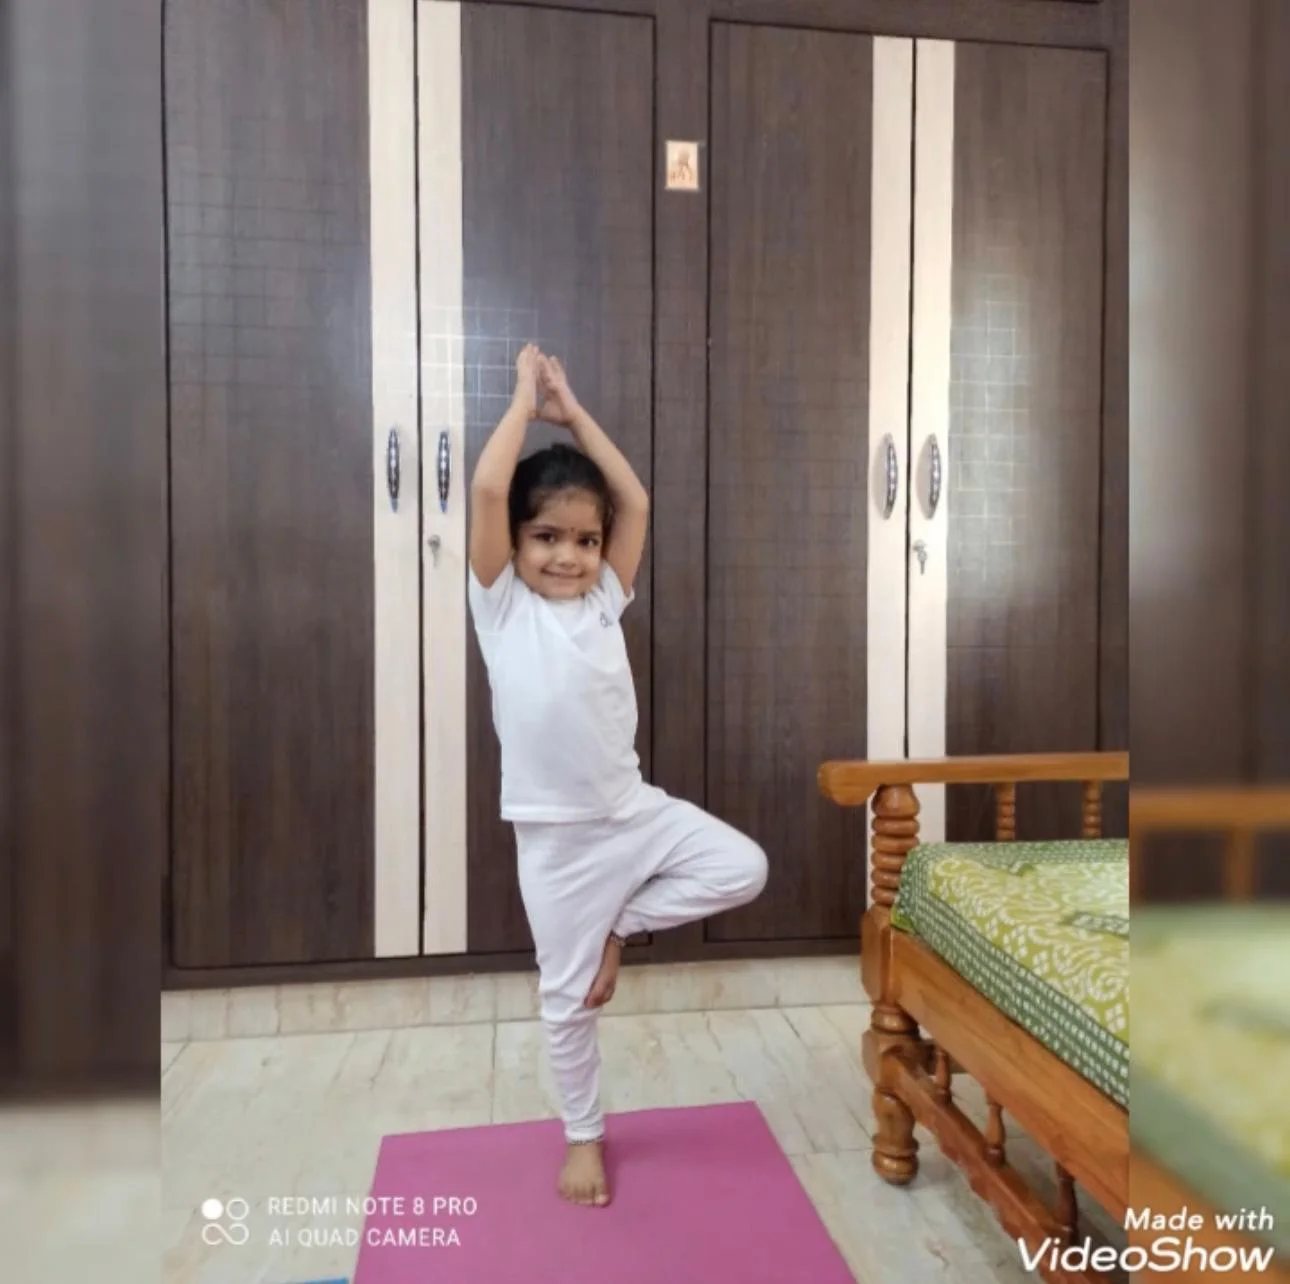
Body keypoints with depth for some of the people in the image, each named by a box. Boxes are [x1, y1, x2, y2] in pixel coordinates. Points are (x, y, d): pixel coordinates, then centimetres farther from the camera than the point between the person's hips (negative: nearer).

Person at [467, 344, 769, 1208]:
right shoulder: (502, 606, -7)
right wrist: (526, 398, -8)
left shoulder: (606, 599, 4)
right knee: (569, 997, 10)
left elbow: (636, 500, -1)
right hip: (557, 837, -3)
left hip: (637, 810, 4)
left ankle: (619, 925, 8)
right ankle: (584, 1136, 36)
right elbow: (487, 489, -19)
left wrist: (571, 409, 3)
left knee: (744, 869, -12)